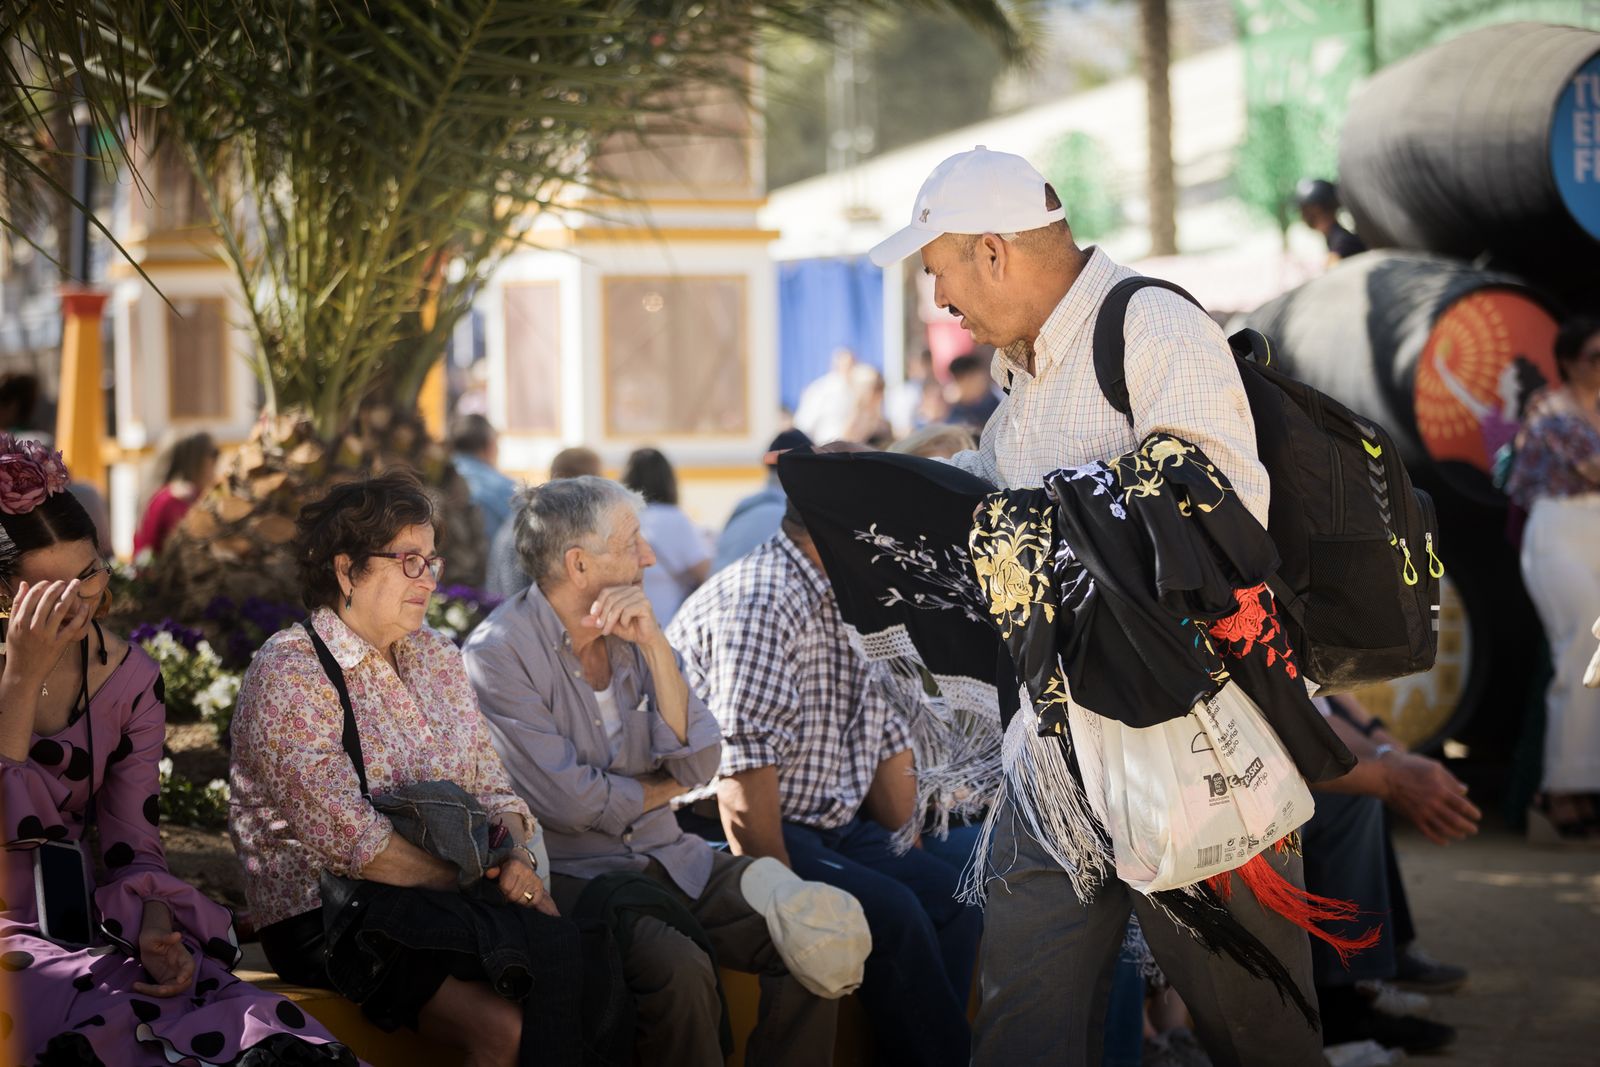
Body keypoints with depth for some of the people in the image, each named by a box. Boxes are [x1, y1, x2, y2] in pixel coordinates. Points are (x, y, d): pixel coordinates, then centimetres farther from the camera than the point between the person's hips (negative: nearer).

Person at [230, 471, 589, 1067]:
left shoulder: (437, 659, 15)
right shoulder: (288, 673, -9)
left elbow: (491, 787, 15)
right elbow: (350, 839, -16)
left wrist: (517, 855, -7)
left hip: (441, 901, 7)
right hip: (328, 921, -6)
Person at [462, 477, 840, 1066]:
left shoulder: (633, 631, 10)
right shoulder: (498, 653, -11)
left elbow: (699, 763, 0)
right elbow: (570, 803, -16)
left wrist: (654, 646, -10)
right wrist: (665, 788, 1)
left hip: (670, 857, 6)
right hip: (574, 871, -6)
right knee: (678, 968, -34)